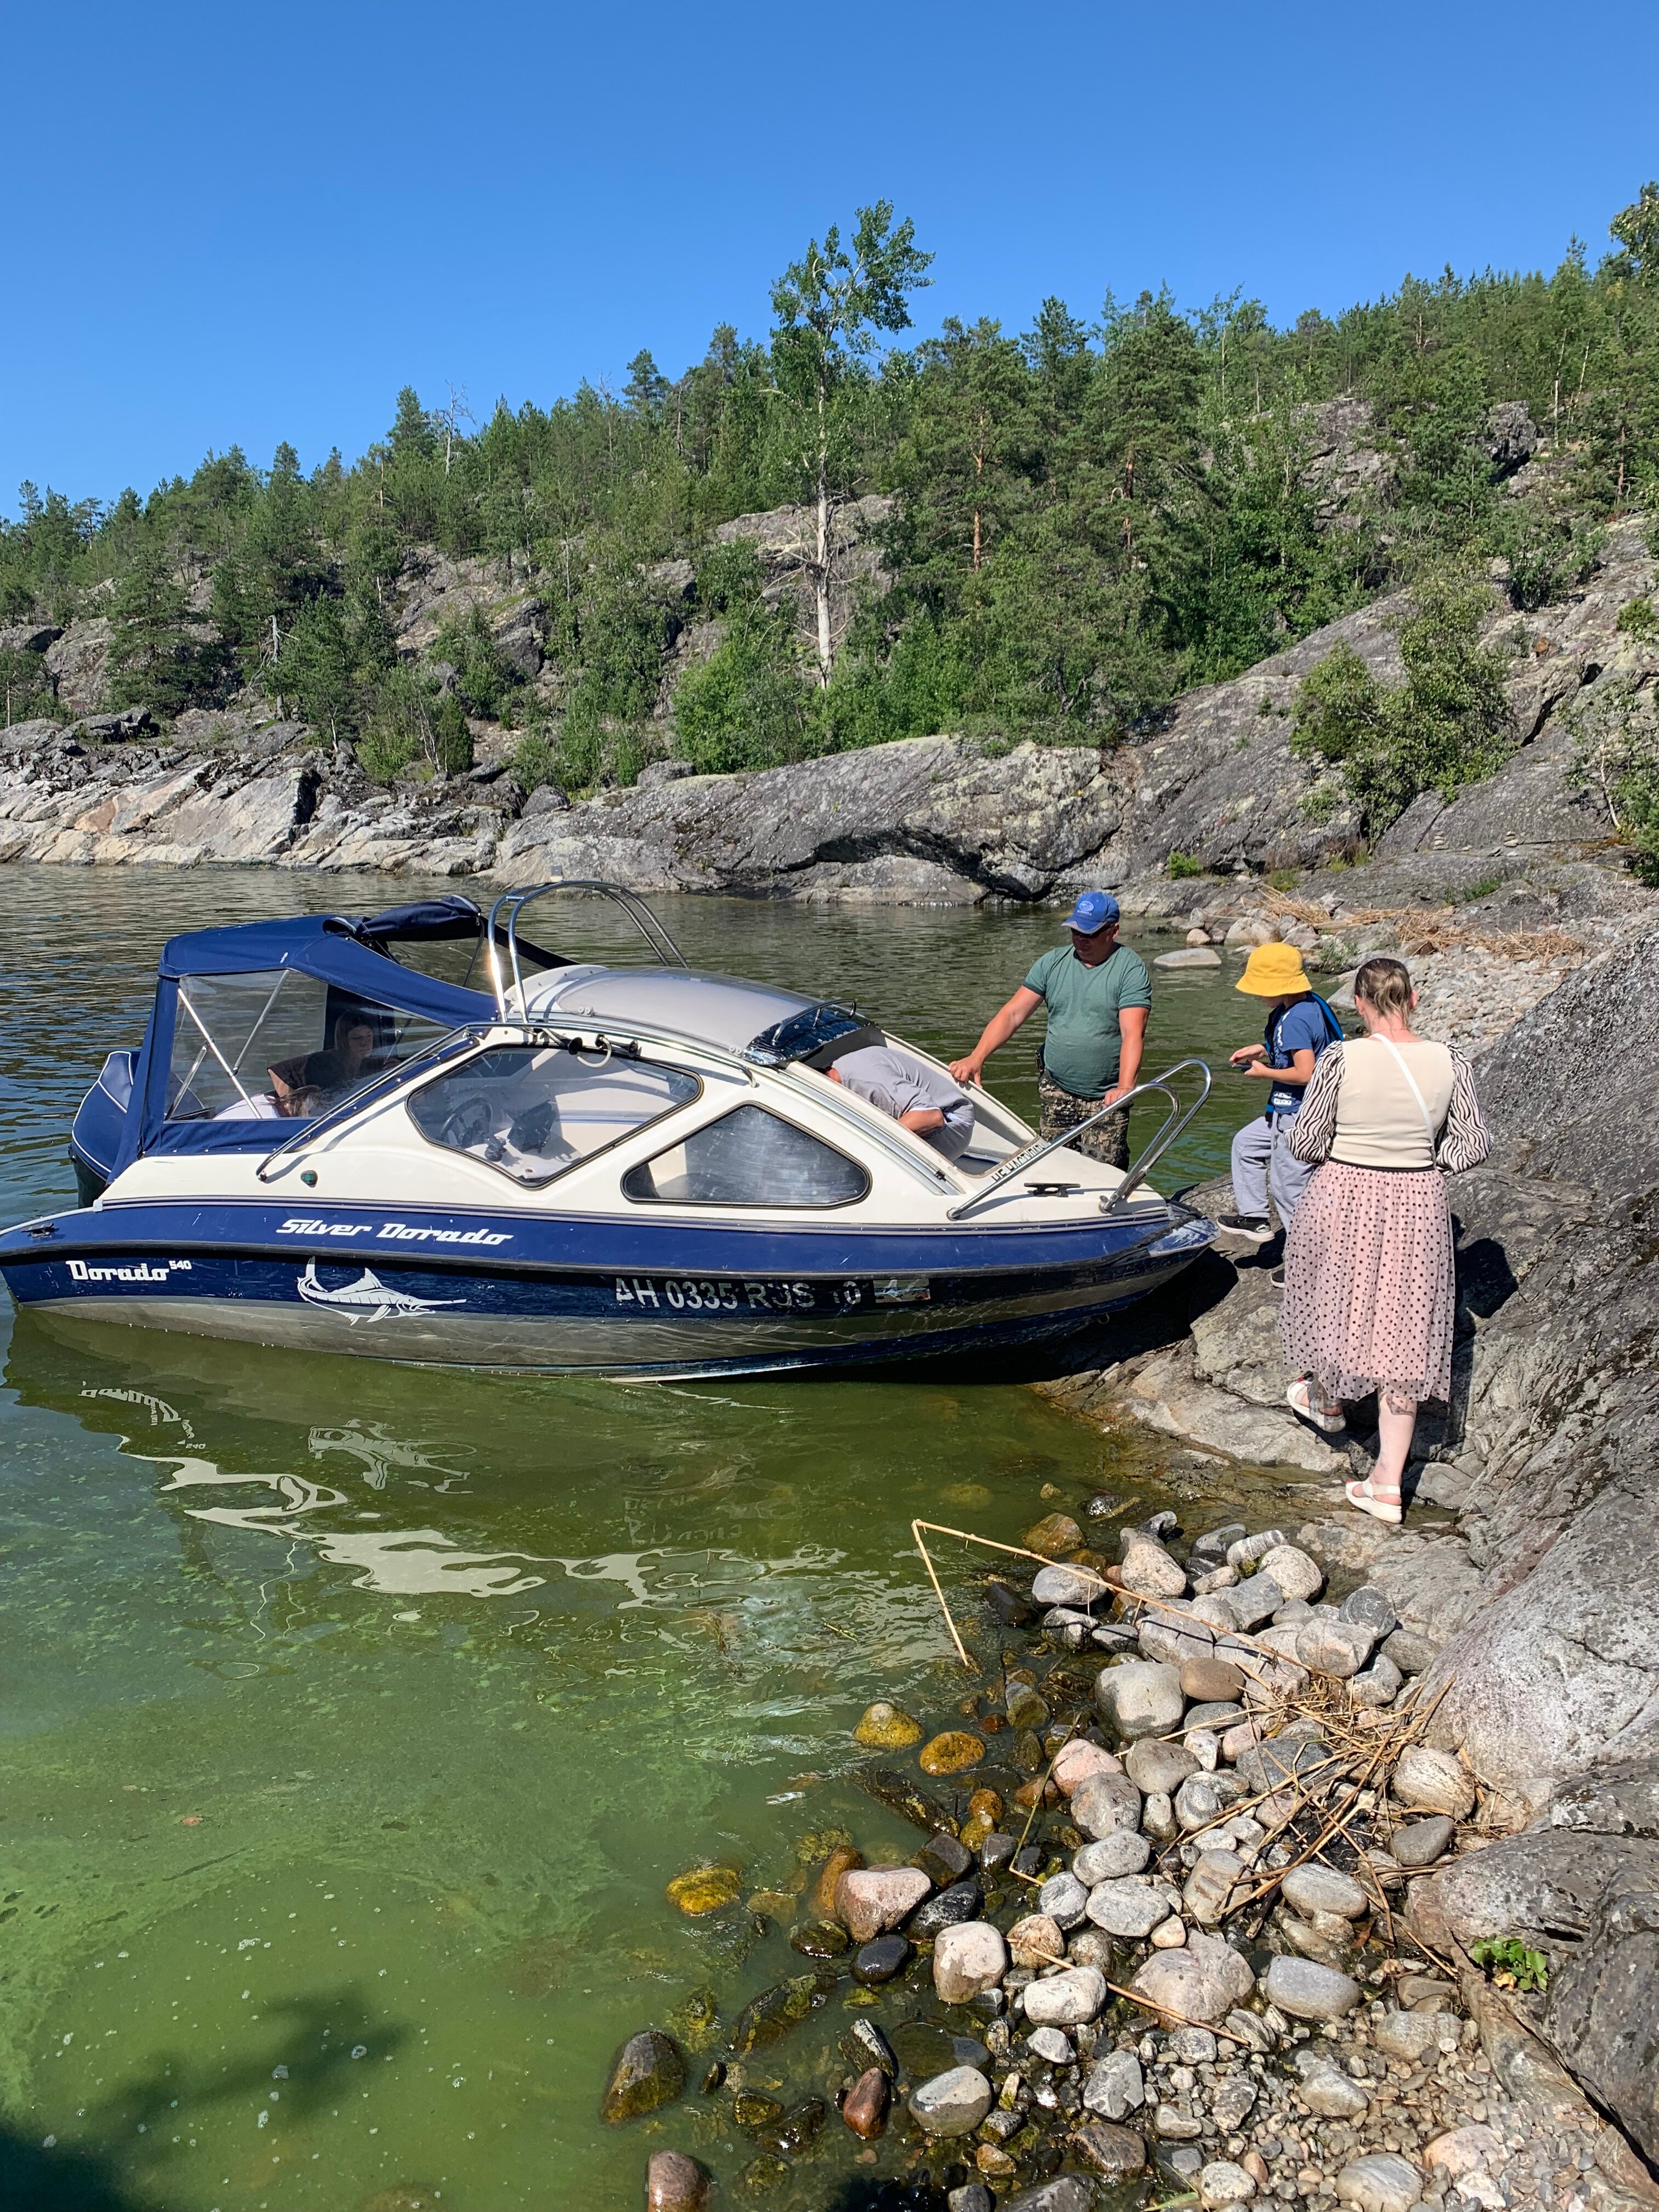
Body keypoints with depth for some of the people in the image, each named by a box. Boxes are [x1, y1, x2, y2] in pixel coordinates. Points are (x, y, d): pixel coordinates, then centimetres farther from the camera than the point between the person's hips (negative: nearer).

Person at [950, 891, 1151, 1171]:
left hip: (1106, 1098, -4)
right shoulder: (1053, 962, 6)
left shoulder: (1131, 969, -7)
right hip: (1055, 1092, 4)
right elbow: (1012, 1014, 1)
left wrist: (1125, 1086, -34)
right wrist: (976, 1057, -12)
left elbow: (1133, 1033, -18)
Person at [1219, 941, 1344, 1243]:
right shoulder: (1312, 1003, 5)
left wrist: (1265, 1072, -14)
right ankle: (1253, 1218, 30)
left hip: (1298, 1117, -11)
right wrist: (1264, 1050, 10)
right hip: (1288, 1111, 11)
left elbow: (1305, 1073, -30)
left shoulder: (1294, 1020, -25)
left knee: (1287, 1189, -1)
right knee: (1246, 1143, 24)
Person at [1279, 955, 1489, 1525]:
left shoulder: (1341, 1058, -15)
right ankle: (1388, 1483, 13)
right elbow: (1473, 1145, 0)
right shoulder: (1449, 1062, -7)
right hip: (1418, 1204, 3)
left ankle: (1327, 1402, 49)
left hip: (1344, 1200, -2)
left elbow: (1304, 1142, -10)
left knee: (1335, 1302, 23)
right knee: (1402, 1328, 10)